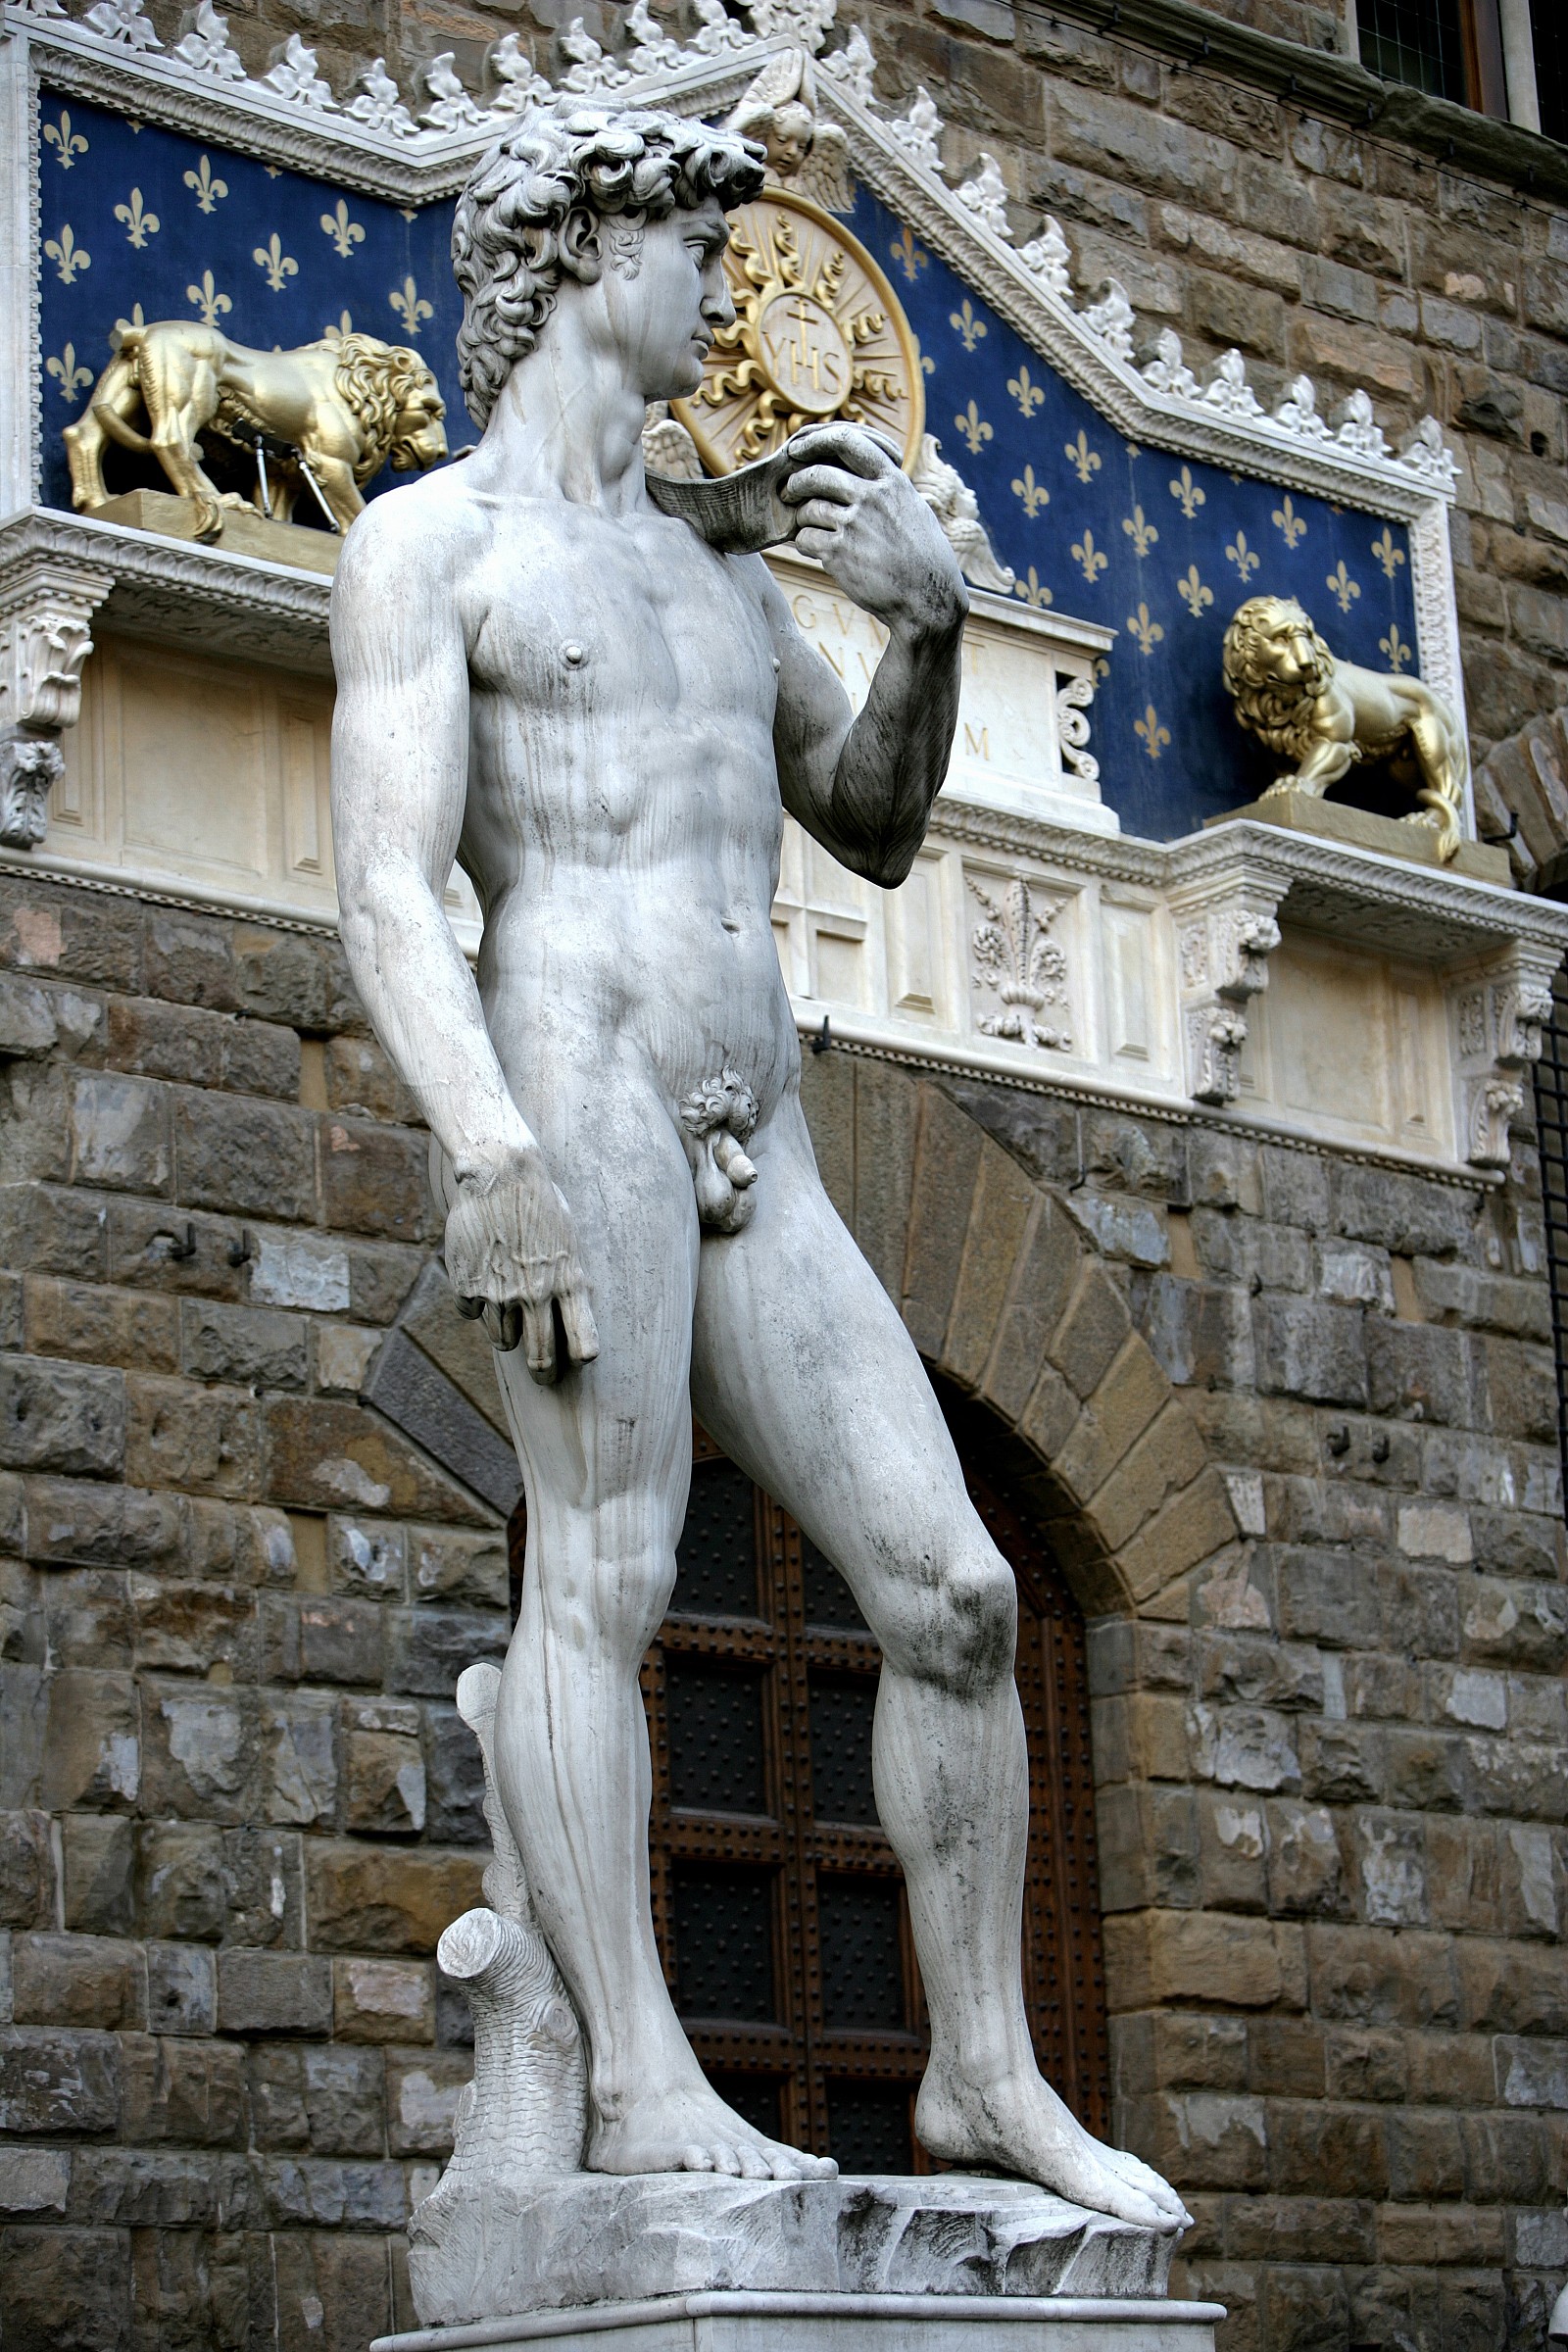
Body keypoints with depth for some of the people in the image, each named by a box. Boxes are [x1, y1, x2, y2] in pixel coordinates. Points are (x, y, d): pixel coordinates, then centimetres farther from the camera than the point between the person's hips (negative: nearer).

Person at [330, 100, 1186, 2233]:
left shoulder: (711, 561, 27)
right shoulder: (428, 542, 6)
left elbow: (878, 833, 29)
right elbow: (389, 897, -6)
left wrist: (930, 622, 10)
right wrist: (494, 1160, -21)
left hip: (757, 1163, 6)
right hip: (569, 1094, -6)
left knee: (952, 1591, -1)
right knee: (603, 1572, -16)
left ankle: (986, 2072, 5)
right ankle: (643, 2084, -18)